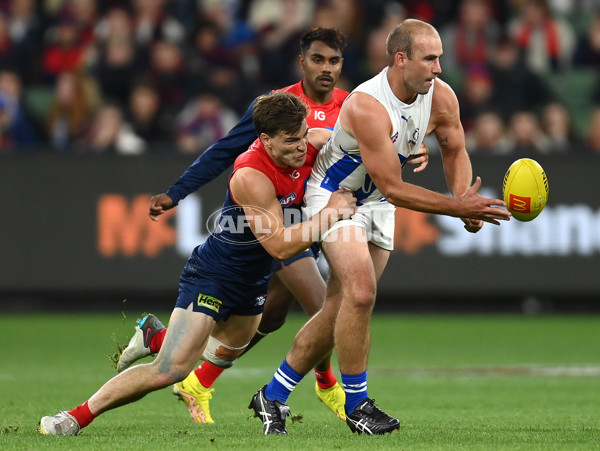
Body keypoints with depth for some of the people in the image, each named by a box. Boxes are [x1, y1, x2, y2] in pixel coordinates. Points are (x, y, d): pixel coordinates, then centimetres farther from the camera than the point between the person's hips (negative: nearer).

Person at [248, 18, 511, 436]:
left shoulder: (441, 97, -13)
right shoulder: (366, 106, -33)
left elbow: (455, 152, 6)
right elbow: (391, 186, -32)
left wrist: (466, 201, -13)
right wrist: (457, 207, -36)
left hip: (378, 205, 6)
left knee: (339, 309, 4)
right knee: (360, 292, -23)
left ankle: (273, 396, 18)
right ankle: (356, 404, -9)